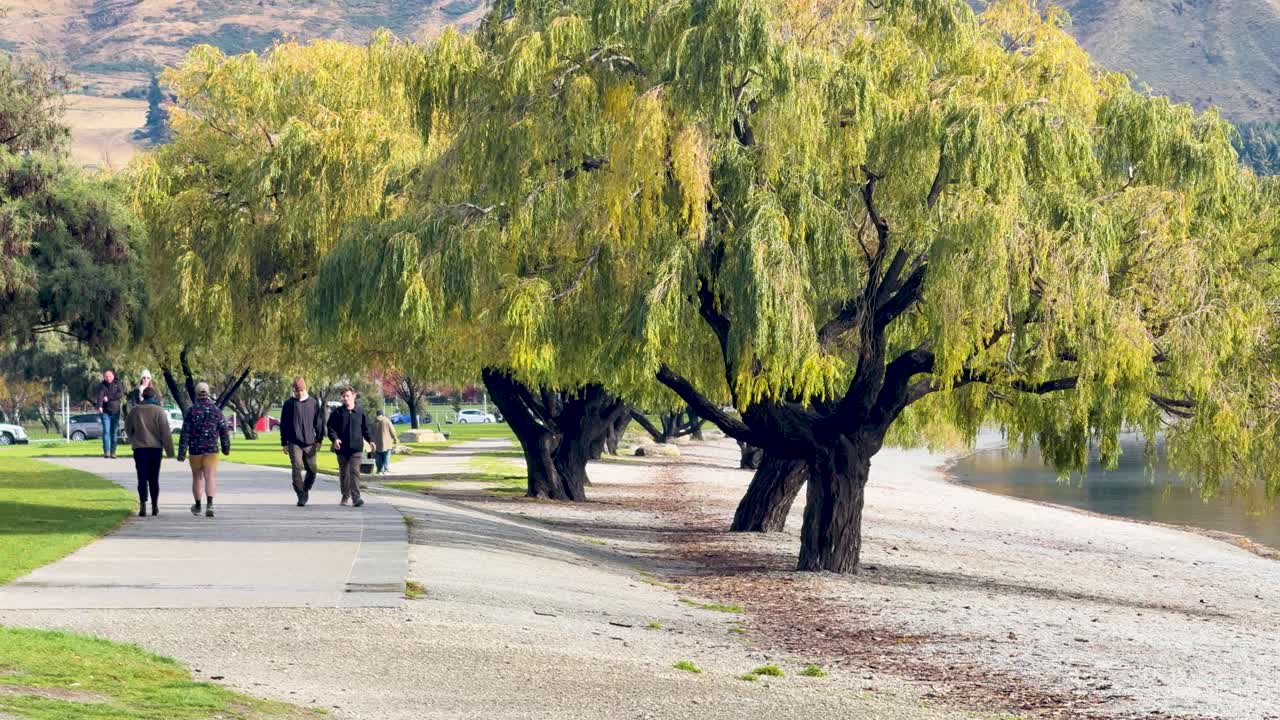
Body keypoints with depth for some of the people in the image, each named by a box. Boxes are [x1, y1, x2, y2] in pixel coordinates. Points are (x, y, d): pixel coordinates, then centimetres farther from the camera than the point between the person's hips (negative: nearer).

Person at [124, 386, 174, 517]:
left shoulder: (135, 410, 1)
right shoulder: (159, 411, -6)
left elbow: (128, 428, 14)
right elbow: (165, 432, -8)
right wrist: (169, 451, -4)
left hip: (139, 448, 0)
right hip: (155, 447, 0)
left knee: (142, 478, -2)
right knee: (154, 479, 11)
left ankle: (143, 505, -19)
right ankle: (155, 506, 15)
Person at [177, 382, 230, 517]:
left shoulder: (191, 410, -5)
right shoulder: (216, 410, 0)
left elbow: (185, 433, -8)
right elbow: (224, 430, 4)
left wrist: (182, 452, -6)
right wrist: (226, 447, 17)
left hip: (195, 450, 0)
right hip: (212, 450, 0)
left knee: (197, 478, 15)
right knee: (210, 478, -5)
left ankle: (198, 506, 26)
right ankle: (209, 504, -25)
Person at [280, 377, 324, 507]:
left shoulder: (313, 403, 7)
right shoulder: (289, 404, 3)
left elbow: (319, 422, 10)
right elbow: (283, 424, 6)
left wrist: (319, 440, 3)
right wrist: (284, 443, 2)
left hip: (309, 443, 2)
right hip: (294, 443, -2)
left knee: (312, 470, 5)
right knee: (297, 469, -11)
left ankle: (306, 489, 30)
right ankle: (301, 497, -9)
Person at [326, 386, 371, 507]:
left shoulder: (360, 413, 6)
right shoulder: (337, 412, 3)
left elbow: (365, 429, 14)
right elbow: (331, 428, 1)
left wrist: (370, 440, 1)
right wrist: (334, 439, -16)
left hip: (356, 448, -1)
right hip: (342, 448, 1)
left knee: (355, 471, -13)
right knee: (344, 473, 10)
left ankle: (355, 497, -17)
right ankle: (345, 496, 23)